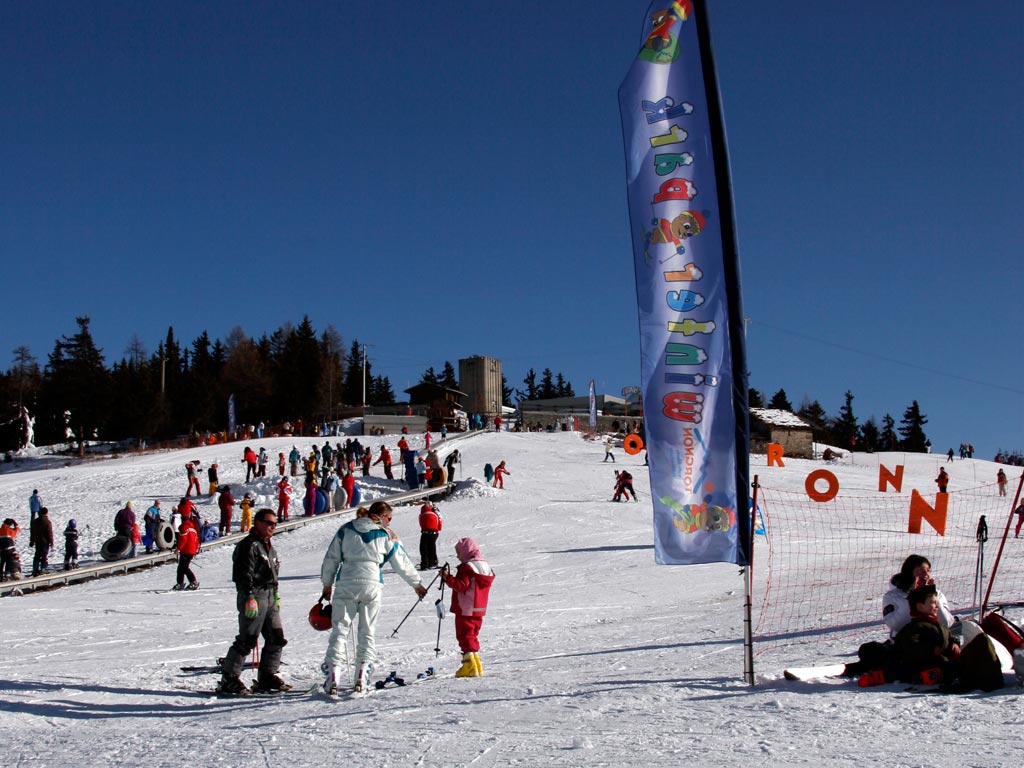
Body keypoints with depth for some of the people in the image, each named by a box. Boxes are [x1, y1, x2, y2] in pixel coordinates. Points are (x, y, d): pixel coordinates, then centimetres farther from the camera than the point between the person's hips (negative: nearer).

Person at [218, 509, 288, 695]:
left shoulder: (269, 547, 20)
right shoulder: (249, 545, -11)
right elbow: (244, 574, -17)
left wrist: (276, 595, 24)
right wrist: (250, 597, -22)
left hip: (270, 597, 9)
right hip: (254, 597, -9)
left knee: (277, 638, 9)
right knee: (247, 640, -9)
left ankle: (267, 677, 18)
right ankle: (229, 679, -3)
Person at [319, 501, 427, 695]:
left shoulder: (346, 529, 9)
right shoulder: (386, 536, 5)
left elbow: (331, 558, 10)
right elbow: (402, 563, 13)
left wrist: (327, 584, 19)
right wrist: (417, 584, 26)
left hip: (345, 584, 1)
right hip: (372, 585, -1)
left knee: (339, 630, 1)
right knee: (367, 633, 10)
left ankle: (332, 679, -12)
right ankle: (361, 679, 4)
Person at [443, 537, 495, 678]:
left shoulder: (467, 567, -15)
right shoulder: (485, 566, 13)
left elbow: (461, 585, -23)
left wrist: (447, 577, -21)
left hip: (465, 610, -9)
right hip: (479, 610, 9)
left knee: (465, 637, -5)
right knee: (472, 637, 17)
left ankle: (470, 667, -11)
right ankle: (476, 667, 18)